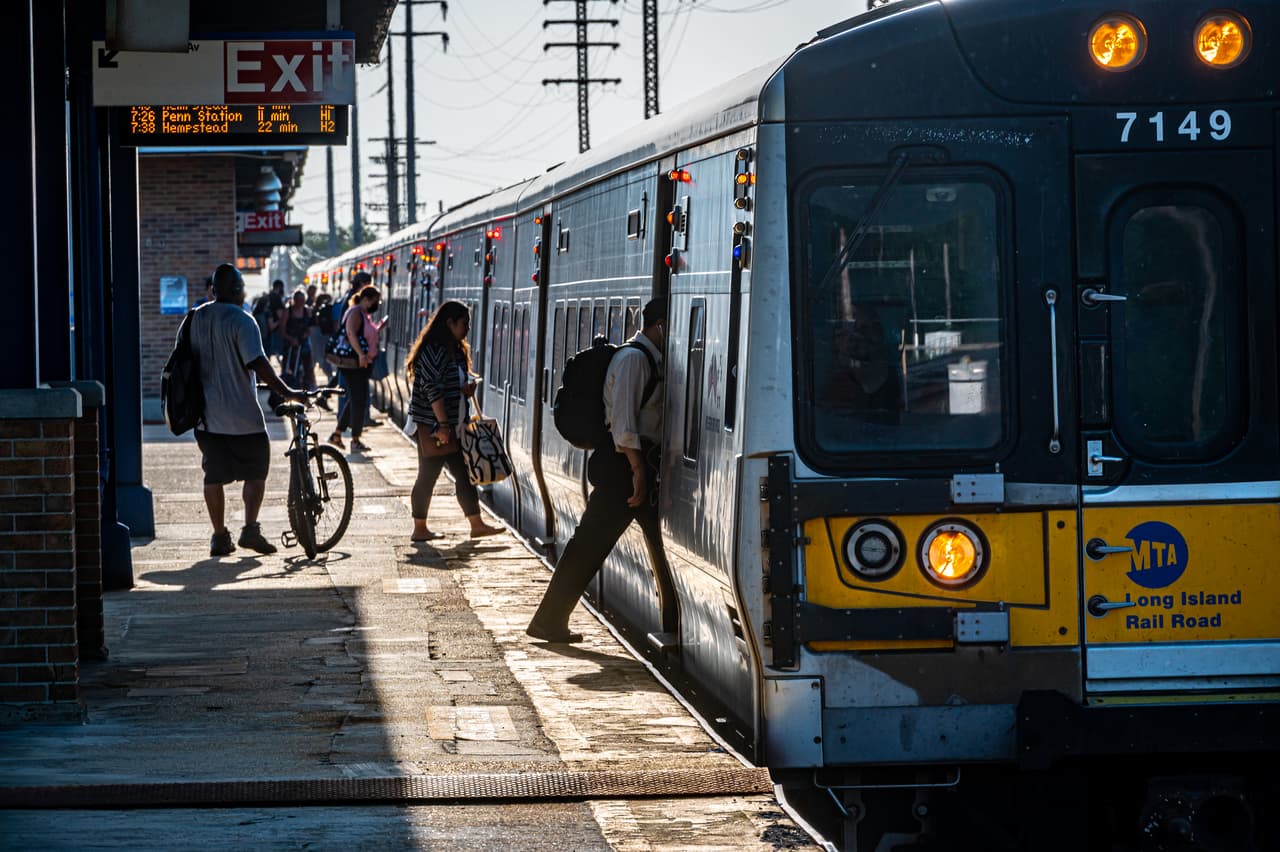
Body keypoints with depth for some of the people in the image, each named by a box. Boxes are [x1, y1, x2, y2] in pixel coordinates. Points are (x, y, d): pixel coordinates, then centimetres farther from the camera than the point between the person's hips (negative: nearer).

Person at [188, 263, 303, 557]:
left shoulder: (196, 318, 7)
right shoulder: (241, 320, -13)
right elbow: (257, 364, -21)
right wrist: (286, 392, -17)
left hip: (206, 414, 5)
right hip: (241, 416, -5)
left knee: (213, 475, 9)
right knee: (256, 470, 8)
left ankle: (220, 536, 10)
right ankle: (250, 529, -2)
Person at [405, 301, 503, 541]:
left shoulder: (455, 350, 15)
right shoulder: (434, 350, -16)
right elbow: (433, 389, -21)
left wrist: (467, 390, 4)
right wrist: (443, 425, -22)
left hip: (451, 426, 10)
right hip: (432, 427, -10)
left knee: (464, 474, 9)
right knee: (428, 476, -1)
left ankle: (477, 524, 13)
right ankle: (419, 529, 7)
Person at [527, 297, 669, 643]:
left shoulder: (651, 359, 16)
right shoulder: (633, 358, -13)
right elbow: (623, 421, -19)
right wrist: (638, 470, -21)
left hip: (639, 463, 10)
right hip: (624, 463, -10)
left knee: (662, 541, 11)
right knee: (590, 544, -6)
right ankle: (549, 621, 0)